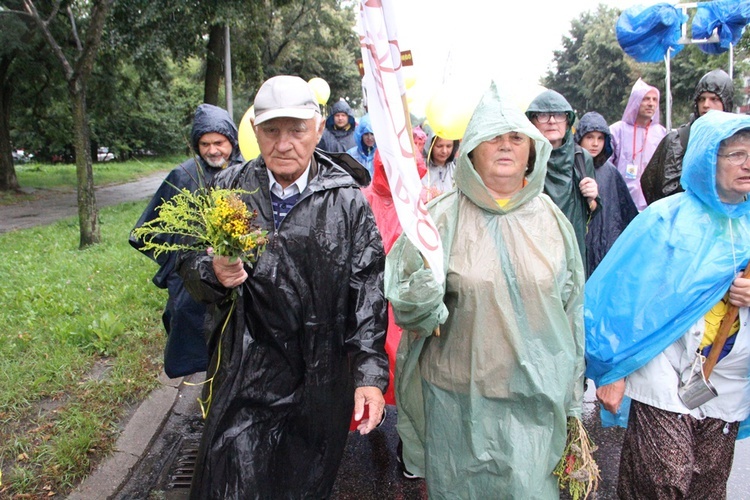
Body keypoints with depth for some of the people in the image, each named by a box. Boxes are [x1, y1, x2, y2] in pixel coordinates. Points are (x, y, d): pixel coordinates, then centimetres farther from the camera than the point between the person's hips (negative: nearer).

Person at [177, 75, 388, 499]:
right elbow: (190, 262, 8)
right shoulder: (229, 189, 2)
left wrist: (370, 373, -13)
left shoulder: (347, 201, -5)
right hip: (244, 379, 1)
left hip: (320, 387, 0)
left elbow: (368, 293, -7)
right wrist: (214, 274, -16)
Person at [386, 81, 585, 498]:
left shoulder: (552, 220, 2)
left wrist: (574, 390, 13)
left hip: (535, 398, 2)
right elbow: (404, 306, -7)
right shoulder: (443, 218, -8)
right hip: (458, 396, -2)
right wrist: (421, 298, -29)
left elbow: (574, 307, 9)